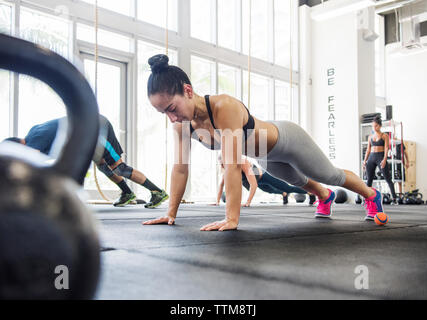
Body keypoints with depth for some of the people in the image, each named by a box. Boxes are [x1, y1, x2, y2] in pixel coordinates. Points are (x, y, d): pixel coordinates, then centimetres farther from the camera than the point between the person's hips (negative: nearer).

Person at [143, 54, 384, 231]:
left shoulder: (225, 107, -44)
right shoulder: (182, 122, -23)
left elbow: (232, 165, -46)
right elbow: (180, 167, -15)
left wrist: (232, 219, -45)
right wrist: (171, 212, -13)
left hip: (288, 140, -7)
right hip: (267, 158, 7)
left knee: (331, 175, 18)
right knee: (299, 181, 35)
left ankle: (372, 195, 48)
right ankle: (325, 197, 69)